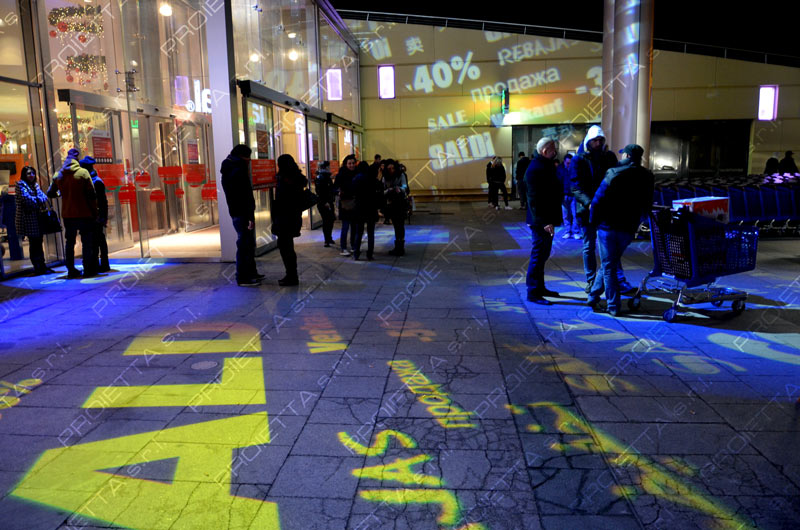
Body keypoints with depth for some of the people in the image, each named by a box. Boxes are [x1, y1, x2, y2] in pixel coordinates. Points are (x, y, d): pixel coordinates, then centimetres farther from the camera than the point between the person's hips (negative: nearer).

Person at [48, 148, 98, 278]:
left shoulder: (58, 175, 4)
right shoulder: (83, 173, -9)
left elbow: (50, 193, 11)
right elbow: (92, 195, -11)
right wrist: (94, 213, -3)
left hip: (67, 215, 4)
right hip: (84, 214, -4)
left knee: (69, 242, 13)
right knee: (87, 243, 3)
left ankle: (71, 270, 15)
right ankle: (88, 270, 4)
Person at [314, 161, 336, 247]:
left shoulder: (327, 177, 16)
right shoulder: (320, 177, -13)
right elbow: (319, 191, -19)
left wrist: (333, 200, 17)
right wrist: (325, 202, -20)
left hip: (329, 203, 9)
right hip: (323, 203, -9)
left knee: (331, 220, 13)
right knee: (326, 221, -6)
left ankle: (329, 238, 25)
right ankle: (327, 240, -1)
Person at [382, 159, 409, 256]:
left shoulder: (401, 175, -6)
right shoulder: (385, 178, 5)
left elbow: (405, 186, -23)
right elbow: (383, 192, -1)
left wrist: (400, 189, -46)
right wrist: (389, 190, -23)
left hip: (401, 202, -4)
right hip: (391, 204, 4)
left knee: (400, 225, -12)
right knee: (396, 225, 9)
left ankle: (400, 247, -11)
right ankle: (398, 247, 17)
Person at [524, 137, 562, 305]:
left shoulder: (546, 166, 15)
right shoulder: (535, 169, -18)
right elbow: (535, 199, -24)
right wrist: (544, 222, -26)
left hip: (546, 220, 10)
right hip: (540, 222, -10)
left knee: (542, 254, 18)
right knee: (538, 255, -5)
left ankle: (540, 287, 30)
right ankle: (533, 293, 3)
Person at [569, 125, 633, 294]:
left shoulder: (609, 157, 6)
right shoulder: (578, 160, -4)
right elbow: (575, 187, -12)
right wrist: (589, 203, -26)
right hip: (587, 209, -2)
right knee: (589, 247, 8)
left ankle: (619, 279, 9)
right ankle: (591, 281, 18)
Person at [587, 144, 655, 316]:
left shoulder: (614, 173, -10)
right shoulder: (647, 177, 6)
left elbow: (598, 200, -13)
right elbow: (647, 205, 12)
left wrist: (593, 221, -2)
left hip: (607, 226, -4)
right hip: (628, 229, 5)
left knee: (608, 266, 2)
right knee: (610, 264, 18)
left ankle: (613, 306, 3)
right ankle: (594, 295, 26)